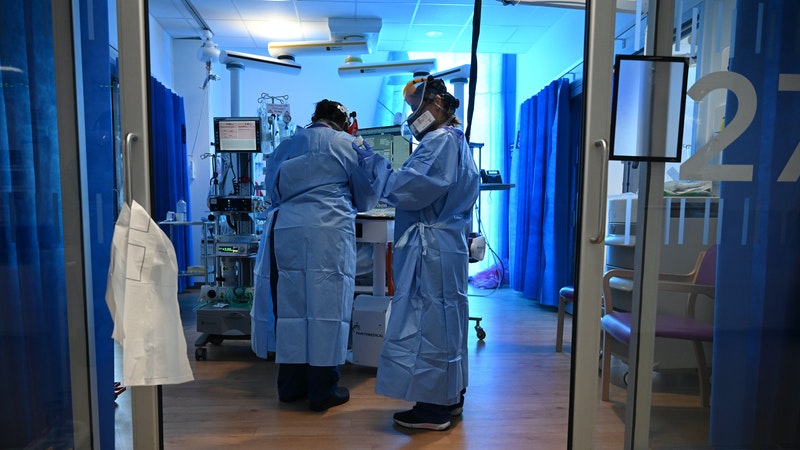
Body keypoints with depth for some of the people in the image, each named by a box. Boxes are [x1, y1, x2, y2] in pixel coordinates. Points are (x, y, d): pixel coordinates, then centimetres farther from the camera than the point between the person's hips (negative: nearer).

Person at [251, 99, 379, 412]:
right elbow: (366, 197, 14)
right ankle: (323, 390, 9)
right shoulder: (347, 144, 8)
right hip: (327, 232, -5)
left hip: (285, 231, 5)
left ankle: (290, 385, 22)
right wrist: (348, 204, 35)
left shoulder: (287, 145, 20)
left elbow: (271, 188, 25)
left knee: (290, 304, 10)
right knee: (326, 305, 1)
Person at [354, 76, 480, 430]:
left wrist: (372, 161, -8)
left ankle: (433, 408, 11)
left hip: (431, 249, -11)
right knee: (445, 320, 17)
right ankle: (451, 397, 32)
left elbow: (406, 189, -20)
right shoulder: (456, 140, 18)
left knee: (427, 321, -2)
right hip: (449, 244, 11)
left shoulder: (441, 141, -14)